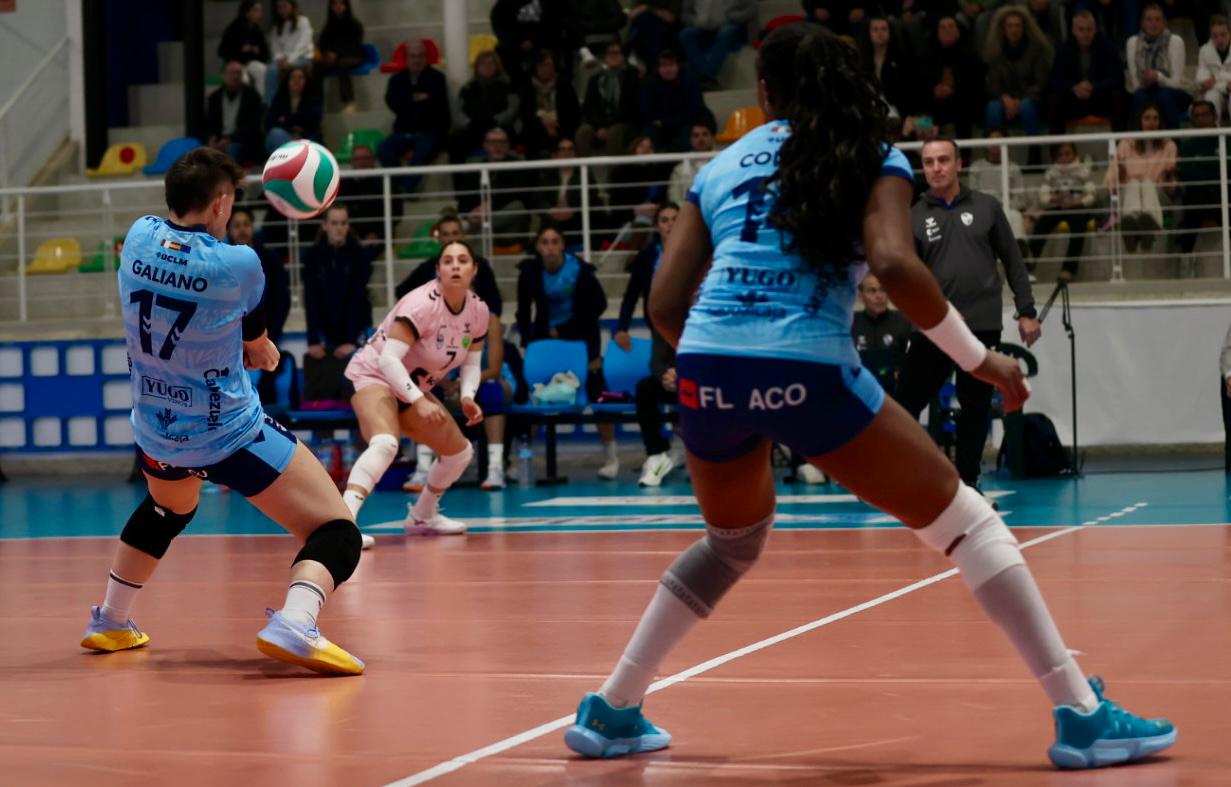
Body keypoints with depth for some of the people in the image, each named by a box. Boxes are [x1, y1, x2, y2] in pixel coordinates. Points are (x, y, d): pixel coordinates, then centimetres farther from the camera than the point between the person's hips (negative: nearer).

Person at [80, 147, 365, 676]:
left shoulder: (139, 236, -5)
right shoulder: (238, 264, -18)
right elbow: (260, 350, 0)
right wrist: (265, 352, 23)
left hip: (155, 429, 7)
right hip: (229, 433, -7)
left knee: (167, 509, 39)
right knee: (337, 534, -7)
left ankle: (109, 623, 46)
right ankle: (294, 626, -35)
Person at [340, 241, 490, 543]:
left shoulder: (478, 311, -4)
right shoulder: (422, 304, -27)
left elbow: (471, 362, 8)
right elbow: (388, 359, -32)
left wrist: (467, 397, -11)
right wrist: (419, 402, -38)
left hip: (413, 389, 9)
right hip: (373, 376, -8)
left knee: (460, 451, 15)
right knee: (385, 443, -37)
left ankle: (421, 517, 36)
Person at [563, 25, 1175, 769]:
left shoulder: (720, 167, 22)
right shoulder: (871, 160, 11)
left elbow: (665, 304, 16)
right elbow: (894, 263, -8)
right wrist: (979, 357, 1)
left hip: (707, 372, 4)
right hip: (807, 371, -4)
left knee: (732, 542, 31)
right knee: (963, 519, 7)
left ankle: (610, 712, 33)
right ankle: (1083, 715, 0)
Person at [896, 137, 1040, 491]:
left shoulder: (986, 207, 7)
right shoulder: (914, 217, 5)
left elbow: (1012, 260, 11)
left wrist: (1026, 311, 5)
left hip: (982, 327, 1)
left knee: (976, 409, 4)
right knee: (905, 406, -3)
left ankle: (966, 485, 15)